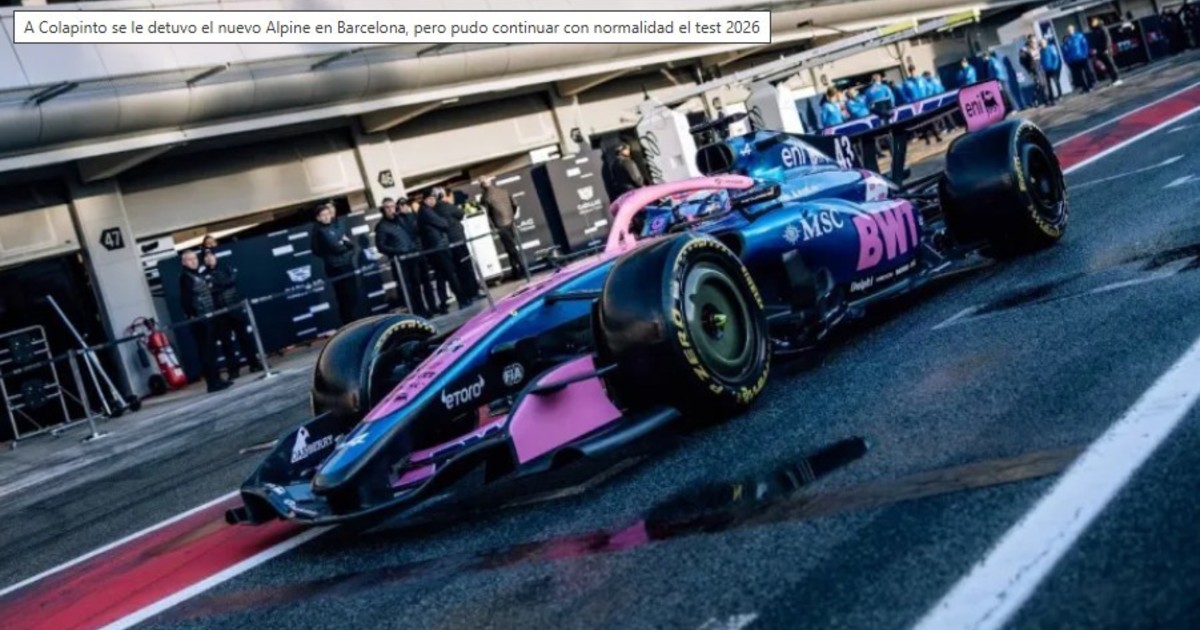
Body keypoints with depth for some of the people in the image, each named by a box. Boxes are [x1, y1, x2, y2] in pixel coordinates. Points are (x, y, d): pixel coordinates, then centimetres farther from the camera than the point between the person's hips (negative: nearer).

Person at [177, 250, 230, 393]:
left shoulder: (200, 276, 19)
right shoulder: (185, 277, -8)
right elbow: (185, 298, -17)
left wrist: (215, 310, 16)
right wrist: (191, 315, -23)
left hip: (209, 318, 9)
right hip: (198, 320, -9)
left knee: (212, 350, 13)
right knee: (206, 351, -6)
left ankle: (216, 379, 19)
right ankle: (212, 382, -5)